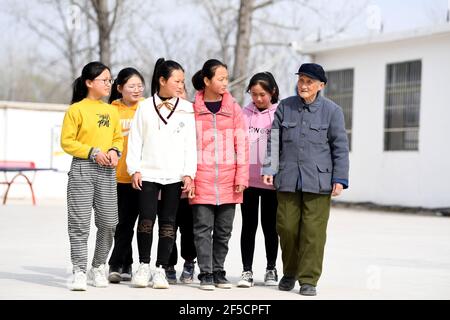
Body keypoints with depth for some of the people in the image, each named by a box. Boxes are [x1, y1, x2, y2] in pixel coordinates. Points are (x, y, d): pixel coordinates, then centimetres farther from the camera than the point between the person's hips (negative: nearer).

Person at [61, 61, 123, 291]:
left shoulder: (111, 111, 14)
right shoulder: (76, 110, -4)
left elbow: (118, 137, 20)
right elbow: (67, 142, -6)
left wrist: (115, 151, -1)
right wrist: (93, 152, -14)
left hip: (107, 171, 5)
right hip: (82, 169, -5)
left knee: (108, 222, 4)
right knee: (80, 222, -5)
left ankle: (98, 267, 20)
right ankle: (79, 272, -1)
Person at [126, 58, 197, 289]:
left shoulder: (187, 109, 6)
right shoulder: (145, 107, 5)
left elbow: (190, 144, 4)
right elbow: (135, 140, 5)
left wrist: (189, 173, -3)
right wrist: (134, 169, -3)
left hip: (175, 175, 1)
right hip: (148, 172, -1)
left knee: (168, 221, 2)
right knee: (146, 218, -2)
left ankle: (161, 268, 8)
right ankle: (143, 266, 11)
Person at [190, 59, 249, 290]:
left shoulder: (233, 109, 7)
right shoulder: (193, 109, 1)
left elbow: (241, 144, 6)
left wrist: (241, 177, 0)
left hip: (228, 179, 2)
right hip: (202, 178, -2)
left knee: (224, 230, 8)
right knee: (203, 227, -1)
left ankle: (218, 272, 19)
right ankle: (205, 274, 6)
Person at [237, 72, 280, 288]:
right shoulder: (244, 114, 3)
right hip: (248, 179, 1)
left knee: (269, 225, 10)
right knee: (249, 225, 6)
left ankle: (271, 269, 23)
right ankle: (247, 270, 12)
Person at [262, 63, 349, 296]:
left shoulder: (331, 111, 1)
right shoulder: (285, 107, 8)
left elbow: (340, 147, 2)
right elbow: (274, 141, 8)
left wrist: (339, 179, -2)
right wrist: (269, 169, -1)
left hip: (318, 180, -2)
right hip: (288, 179, 2)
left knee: (313, 230, -4)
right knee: (287, 227, 6)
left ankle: (308, 279, 6)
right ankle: (289, 273, 26)